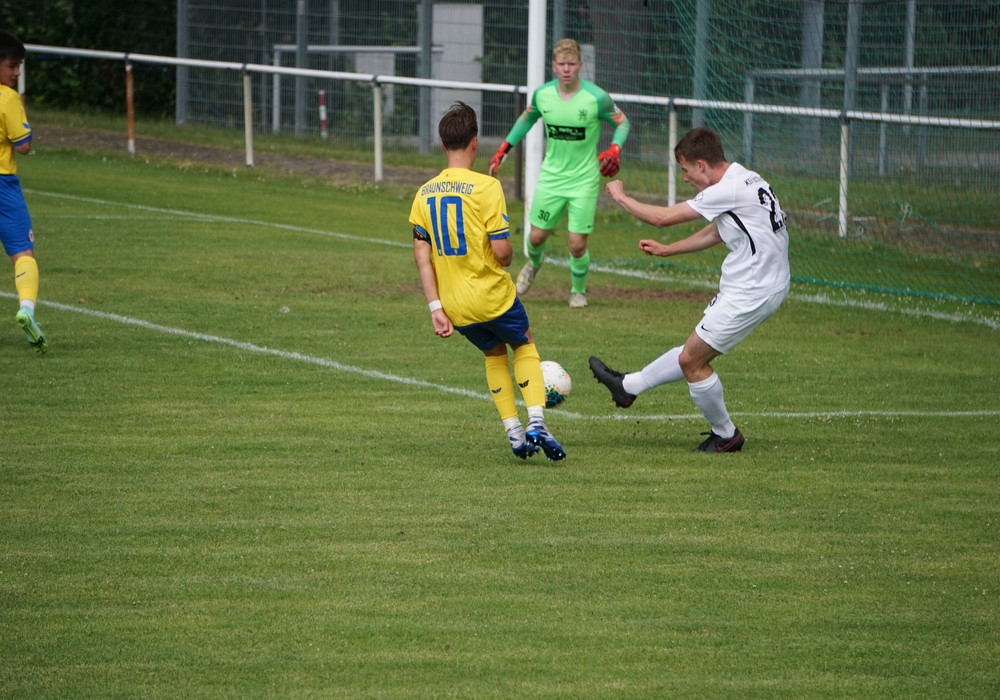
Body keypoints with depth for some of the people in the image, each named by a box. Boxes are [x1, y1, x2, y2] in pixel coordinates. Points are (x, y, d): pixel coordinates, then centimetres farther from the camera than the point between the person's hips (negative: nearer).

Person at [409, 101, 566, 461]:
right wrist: (508, 256, 6)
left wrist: (435, 307, 0)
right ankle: (536, 421, 7)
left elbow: (421, 254, -1)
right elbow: (501, 250, -18)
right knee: (524, 345, 22)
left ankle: (514, 432, 20)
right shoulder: (486, 187, -15)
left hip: (455, 304, 4)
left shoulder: (424, 193, 2)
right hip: (492, 295, -4)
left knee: (494, 353, 27)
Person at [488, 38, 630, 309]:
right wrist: (503, 149, 13)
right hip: (551, 175, 3)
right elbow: (527, 118, 16)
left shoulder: (596, 98, -17)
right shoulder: (542, 94, -6)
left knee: (577, 244, -6)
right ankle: (534, 264, 45)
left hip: (584, 179, -3)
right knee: (537, 236, 8)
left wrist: (615, 149, -21)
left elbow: (622, 121, -2)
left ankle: (578, 290, 23)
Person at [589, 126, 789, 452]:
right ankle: (629, 386, 35)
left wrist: (620, 196, 0)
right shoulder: (744, 180, 9)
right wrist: (667, 250, 28)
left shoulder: (728, 191, -21)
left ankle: (725, 435, 14)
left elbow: (662, 217, -15)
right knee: (695, 351, 22)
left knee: (692, 361, 1)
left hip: (752, 293, -10)